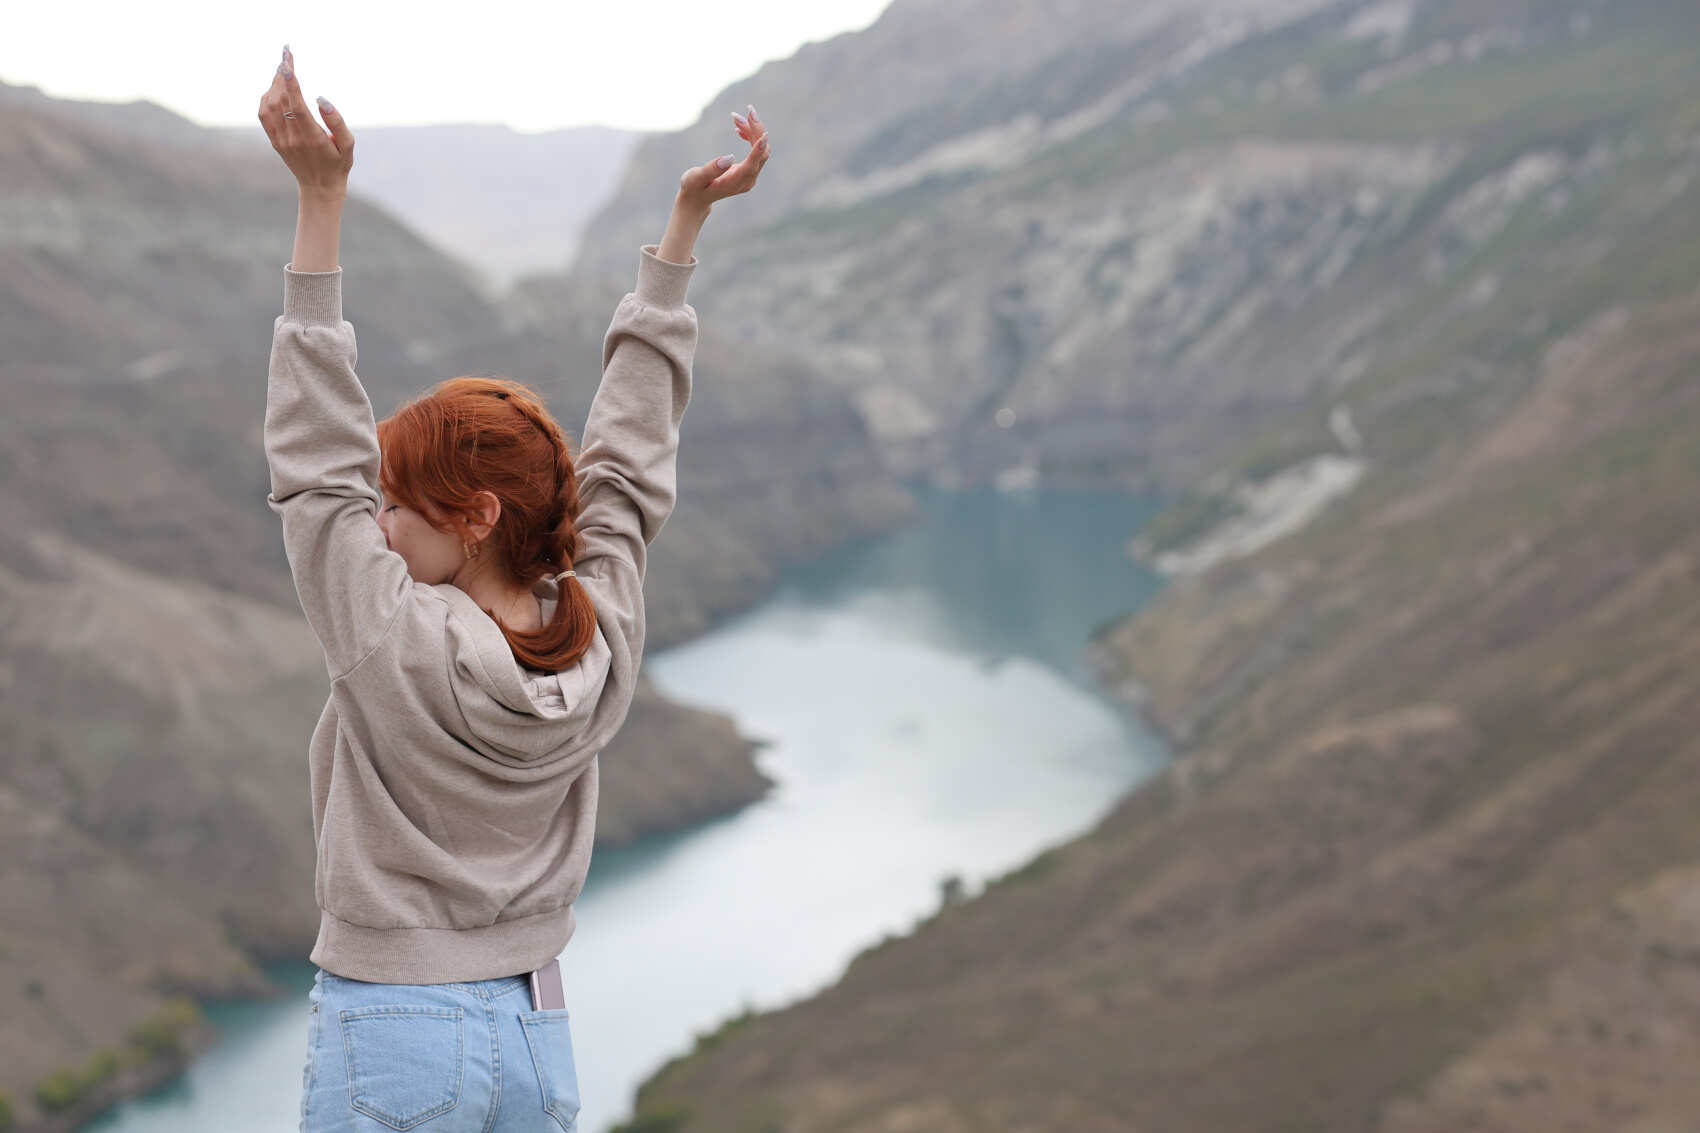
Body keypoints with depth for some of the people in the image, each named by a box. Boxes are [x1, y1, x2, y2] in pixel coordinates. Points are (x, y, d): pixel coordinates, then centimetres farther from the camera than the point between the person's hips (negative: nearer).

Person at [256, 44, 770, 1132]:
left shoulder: (391, 641, -17)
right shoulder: (601, 644, -4)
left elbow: (319, 461, -11)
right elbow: (630, 457, 7)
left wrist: (321, 198, -12)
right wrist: (687, 221, 14)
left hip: (390, 1041, -6)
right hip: (538, 1036, 6)